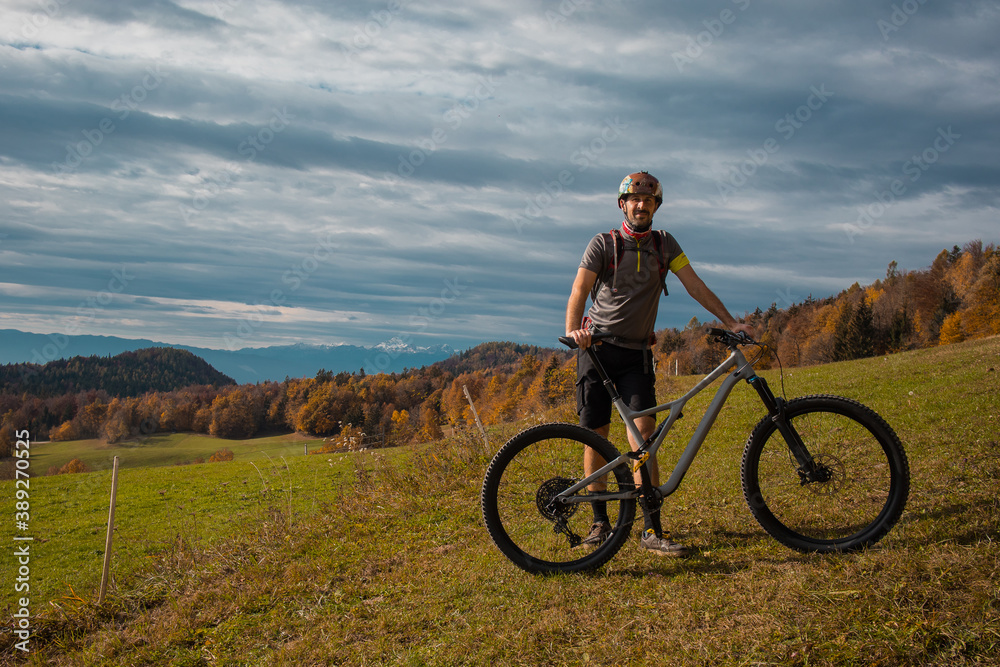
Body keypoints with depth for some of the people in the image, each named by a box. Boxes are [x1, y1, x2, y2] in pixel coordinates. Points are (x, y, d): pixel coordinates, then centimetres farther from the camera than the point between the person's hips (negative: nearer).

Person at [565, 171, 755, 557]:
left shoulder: (664, 245, 8)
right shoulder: (603, 244, -2)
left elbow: (695, 285, 4)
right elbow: (579, 291, -12)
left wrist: (730, 322, -5)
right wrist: (573, 330, -31)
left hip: (636, 352, 2)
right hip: (597, 348, -2)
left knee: (644, 434, -10)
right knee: (596, 436, -1)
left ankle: (652, 531, -11)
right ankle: (600, 522, 13)